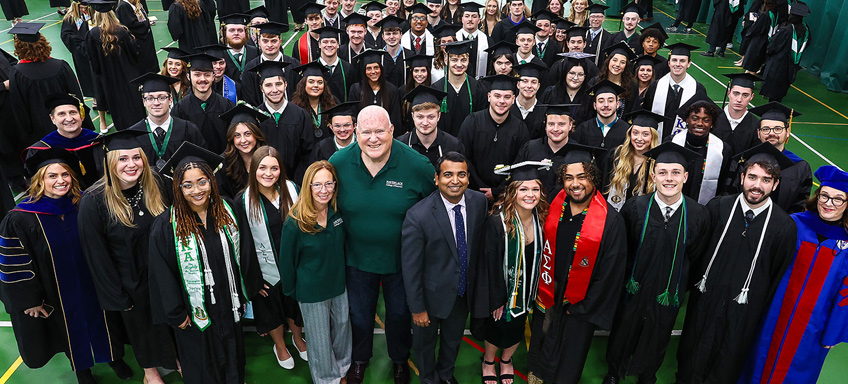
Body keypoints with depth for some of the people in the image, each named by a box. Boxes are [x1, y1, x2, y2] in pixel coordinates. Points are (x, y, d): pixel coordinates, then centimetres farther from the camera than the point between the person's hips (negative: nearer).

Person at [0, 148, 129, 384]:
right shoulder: (20, 219, -19)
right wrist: (31, 300, -9)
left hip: (93, 285, 2)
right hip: (58, 294, -2)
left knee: (100, 321, 20)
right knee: (72, 328, 18)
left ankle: (114, 357, 44)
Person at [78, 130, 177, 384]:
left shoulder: (154, 189, -10)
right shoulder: (93, 202, -22)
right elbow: (96, 256, -14)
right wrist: (117, 297, -11)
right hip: (129, 282, -3)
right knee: (140, 323, 18)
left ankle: (176, 358, 47)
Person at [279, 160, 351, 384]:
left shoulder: (338, 212, -9)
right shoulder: (295, 223, -23)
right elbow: (287, 262, -10)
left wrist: (343, 275, 13)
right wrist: (291, 291, -1)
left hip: (339, 285, 5)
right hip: (312, 292, -4)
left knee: (342, 328, 22)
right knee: (320, 341, 13)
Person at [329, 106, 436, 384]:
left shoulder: (417, 165, -22)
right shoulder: (338, 162, -16)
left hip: (401, 260, -1)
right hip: (357, 259, 1)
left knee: (399, 314, 23)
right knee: (360, 314, 24)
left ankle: (400, 360, 53)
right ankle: (359, 360, 53)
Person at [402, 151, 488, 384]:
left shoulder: (479, 202, -14)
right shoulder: (418, 216, -29)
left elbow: (480, 245, 0)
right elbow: (410, 268, -21)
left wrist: (479, 284, 5)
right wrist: (417, 308, -15)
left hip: (465, 292, 4)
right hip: (433, 293, -4)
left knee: (454, 339, 29)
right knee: (425, 342, 23)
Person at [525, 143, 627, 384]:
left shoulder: (611, 221, -19)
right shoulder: (553, 207, -9)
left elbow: (610, 273, -13)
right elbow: (543, 254, 2)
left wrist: (583, 307, -10)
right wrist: (544, 295, -1)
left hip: (579, 307, -3)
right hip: (546, 300, 3)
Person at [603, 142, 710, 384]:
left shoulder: (699, 215, -15)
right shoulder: (635, 207, -18)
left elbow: (695, 258, 0)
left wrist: (677, 284, 5)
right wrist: (630, 277, 0)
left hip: (669, 294, 1)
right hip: (633, 289, -1)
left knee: (657, 337, 24)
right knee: (623, 334, 19)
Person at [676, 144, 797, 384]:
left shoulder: (784, 226, -13)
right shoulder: (718, 207, -10)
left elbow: (779, 275, -2)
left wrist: (762, 309, 4)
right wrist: (696, 282, 6)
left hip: (744, 310, -1)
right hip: (705, 300, 1)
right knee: (693, 357, 18)